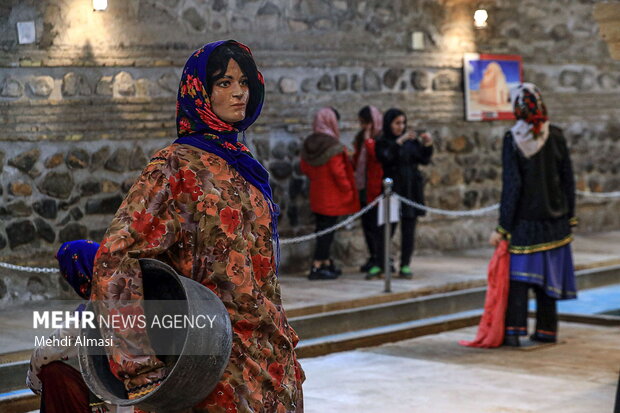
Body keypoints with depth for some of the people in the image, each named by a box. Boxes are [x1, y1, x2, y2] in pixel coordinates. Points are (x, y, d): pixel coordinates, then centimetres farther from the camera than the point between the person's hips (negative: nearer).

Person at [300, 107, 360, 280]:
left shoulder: (308, 144, 4)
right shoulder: (333, 146, -19)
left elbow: (305, 168, 11)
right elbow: (338, 172, -20)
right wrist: (348, 189, -7)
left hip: (316, 194, 8)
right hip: (332, 197, -8)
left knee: (322, 229, 16)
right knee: (328, 230, -2)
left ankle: (326, 263, 25)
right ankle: (317, 267, -3)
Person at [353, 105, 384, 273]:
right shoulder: (361, 137, 15)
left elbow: (378, 156, -26)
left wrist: (368, 139, -20)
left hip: (375, 188, -8)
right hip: (363, 187, 8)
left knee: (375, 224, -5)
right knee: (367, 223, 12)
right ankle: (373, 257, 20)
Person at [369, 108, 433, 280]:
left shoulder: (412, 141, 9)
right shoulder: (383, 143, 1)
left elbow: (424, 161, 5)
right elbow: (385, 158, -18)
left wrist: (427, 145, -11)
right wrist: (400, 141, -24)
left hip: (411, 190, 3)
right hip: (392, 189, -3)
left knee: (408, 230, 3)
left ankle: (405, 266, 8)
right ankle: (379, 266, 0)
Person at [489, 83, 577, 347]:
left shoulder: (512, 139, -10)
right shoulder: (555, 136, -1)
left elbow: (511, 185, -12)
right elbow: (568, 179, 3)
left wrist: (502, 227, -9)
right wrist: (569, 216, 14)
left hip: (524, 218, -3)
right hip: (554, 217, 3)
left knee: (518, 276, 0)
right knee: (548, 273, 12)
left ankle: (514, 330, -9)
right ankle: (546, 330, 19)